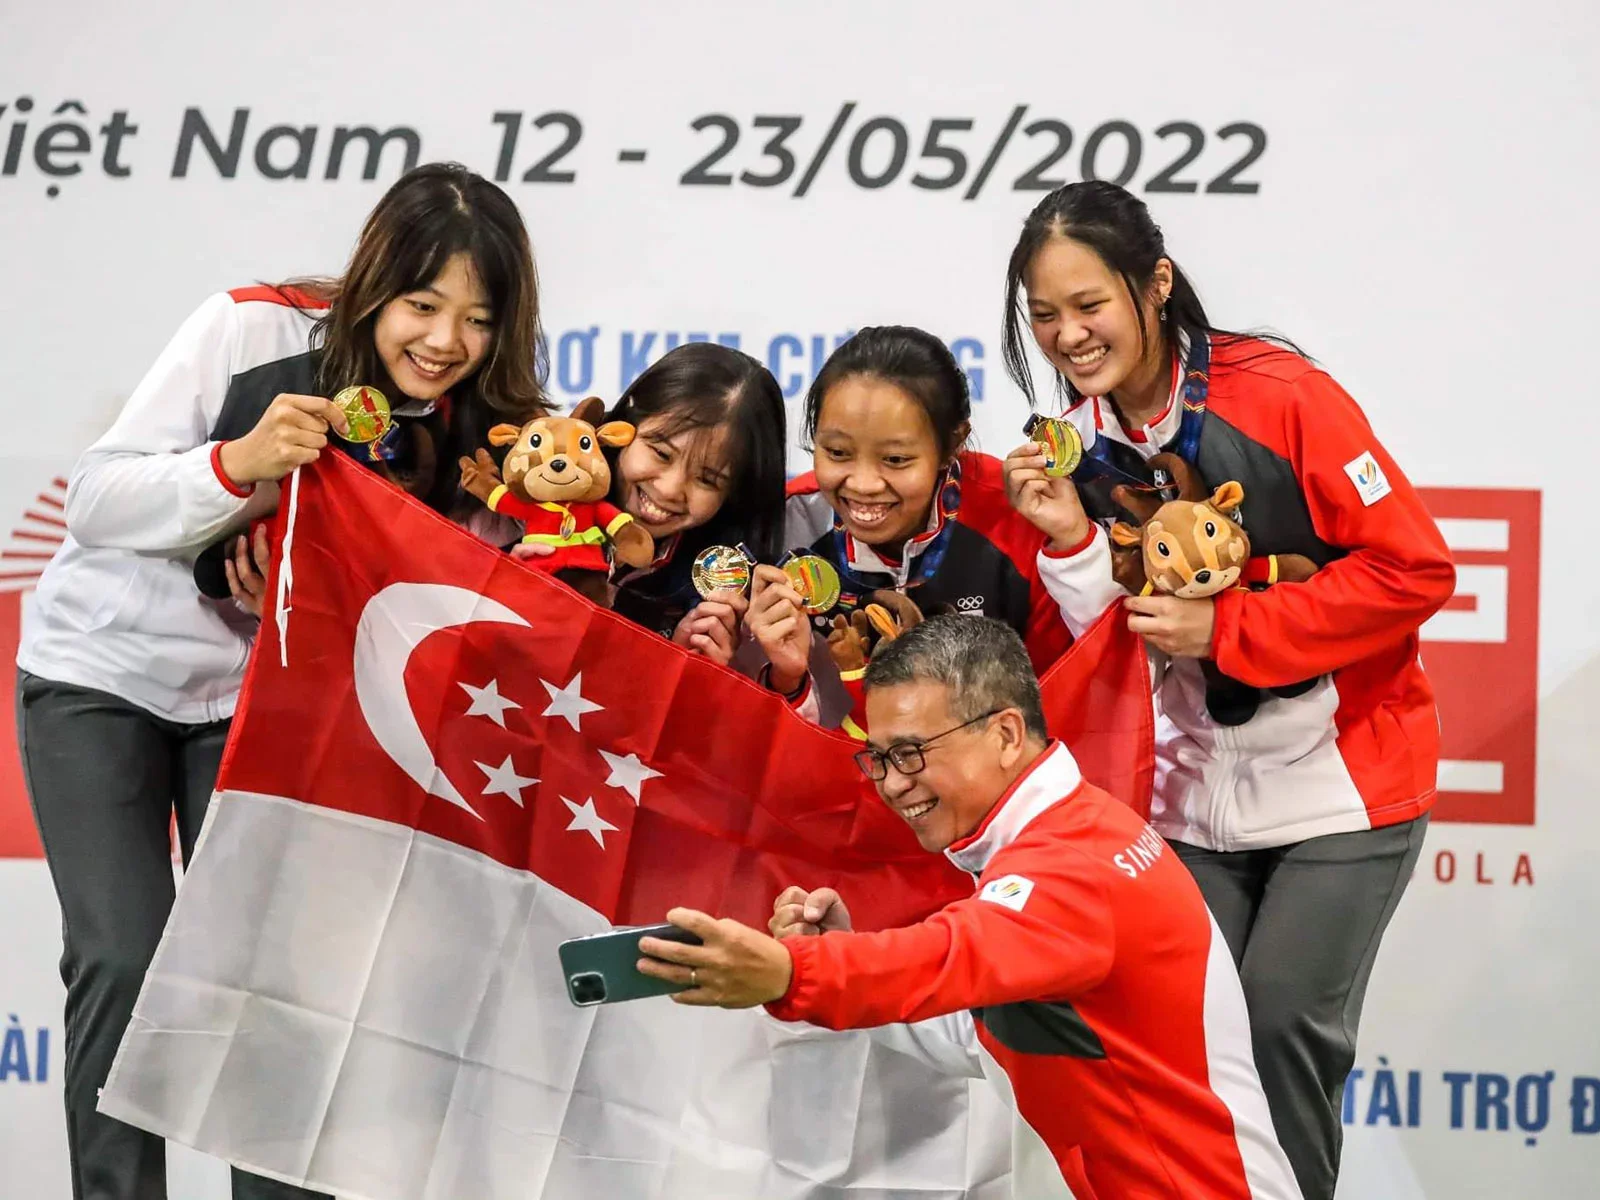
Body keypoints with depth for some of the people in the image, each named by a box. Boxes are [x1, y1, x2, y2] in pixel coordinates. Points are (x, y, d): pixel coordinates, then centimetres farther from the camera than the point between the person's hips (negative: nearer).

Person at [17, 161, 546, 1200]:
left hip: (254, 696, 3)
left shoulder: (466, 417, -9)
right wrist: (238, 462, -40)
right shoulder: (255, 334, -22)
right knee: (123, 961, -10)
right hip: (103, 673, -3)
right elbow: (96, 501, -23)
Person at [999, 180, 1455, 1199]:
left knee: (1285, 1020, -9)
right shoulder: (1080, 447, -1)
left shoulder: (1281, 396, -16)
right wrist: (1071, 541, -17)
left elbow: (1416, 570, -18)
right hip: (1193, 795, 4)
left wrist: (1224, 629, -20)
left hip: (1339, 780, -4)